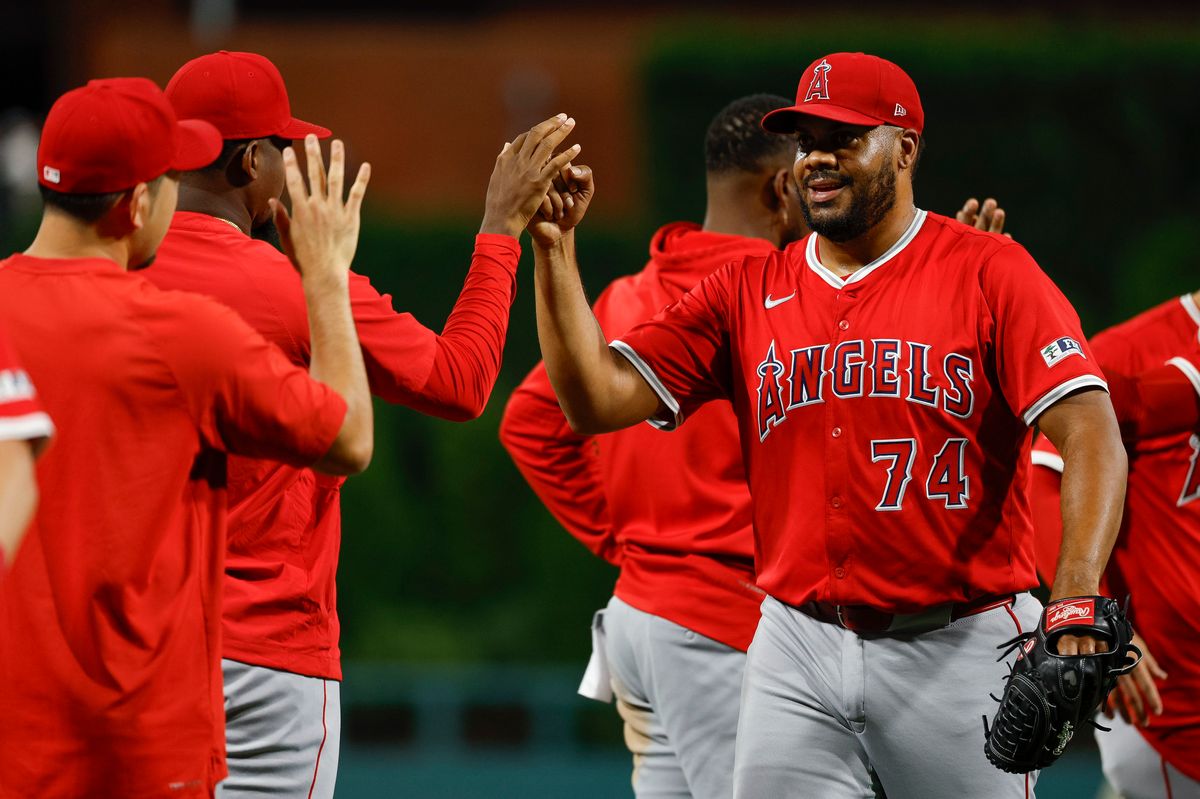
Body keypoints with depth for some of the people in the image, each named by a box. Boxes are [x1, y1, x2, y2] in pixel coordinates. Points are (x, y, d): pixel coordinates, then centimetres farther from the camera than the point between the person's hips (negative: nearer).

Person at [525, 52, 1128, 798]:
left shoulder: (989, 272, -4)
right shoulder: (746, 293, 10)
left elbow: (1091, 435, -13)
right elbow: (598, 399, 3)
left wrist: (1076, 603, -27)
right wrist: (553, 249, -9)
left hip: (957, 650, -3)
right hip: (799, 650, 4)